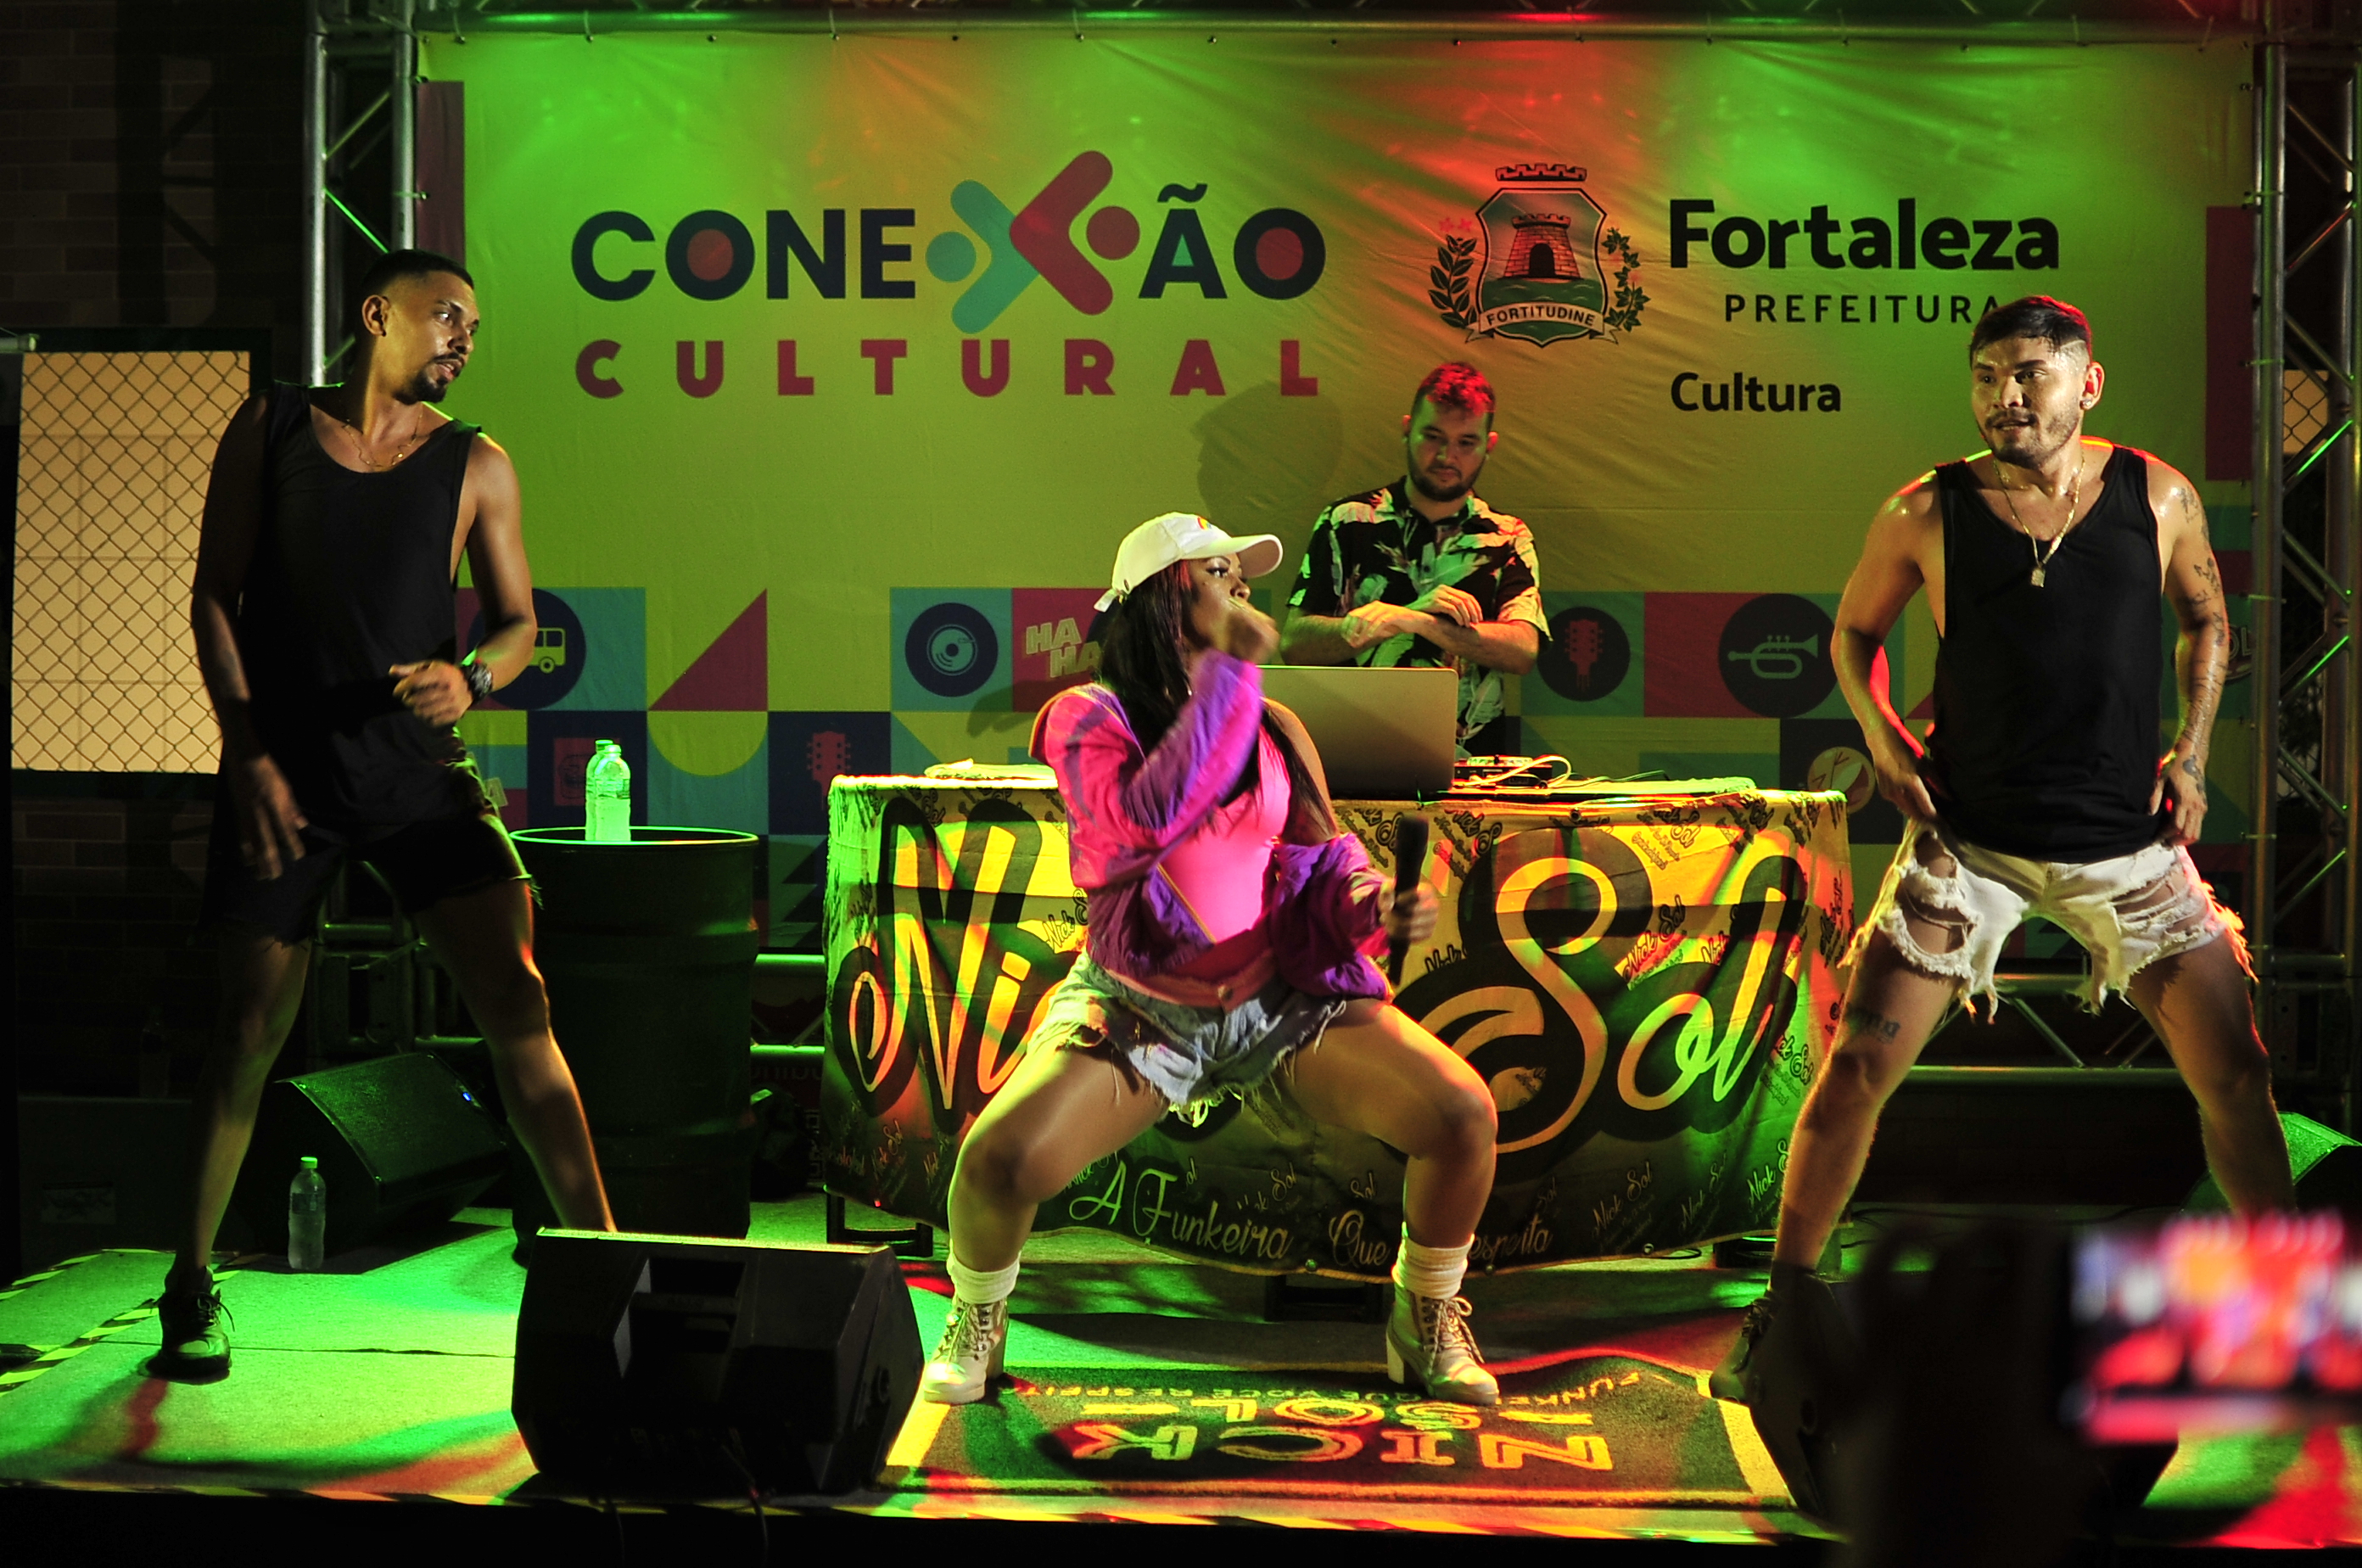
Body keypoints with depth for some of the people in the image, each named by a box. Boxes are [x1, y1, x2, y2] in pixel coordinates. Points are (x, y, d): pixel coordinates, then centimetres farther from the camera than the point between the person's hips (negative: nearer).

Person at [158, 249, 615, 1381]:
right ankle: (190, 1289, 19)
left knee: (517, 1008, -11)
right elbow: (213, 596, 4)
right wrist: (248, 751, -5)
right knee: (250, 1032, 4)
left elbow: (517, 620, 9)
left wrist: (472, 677, -14)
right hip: (282, 772, 0)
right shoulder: (269, 429, 5)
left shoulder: (475, 465, 6)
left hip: (418, 770, 1)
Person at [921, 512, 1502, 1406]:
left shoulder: (1273, 727, 9)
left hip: (1284, 997, 3)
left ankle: (1426, 1324, 11)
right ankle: (975, 1325, 9)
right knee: (1003, 1157, -28)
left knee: (1462, 1112, -18)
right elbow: (1154, 816, -25)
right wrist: (1230, 668, -22)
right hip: (1140, 1008, -3)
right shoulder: (1088, 719, -5)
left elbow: (1322, 861, 9)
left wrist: (1371, 905, -16)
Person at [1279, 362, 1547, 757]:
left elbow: (1523, 651, -2)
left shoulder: (1507, 538, 13)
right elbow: (1294, 644, 1)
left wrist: (1418, 622, -15)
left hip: (1469, 761, 1)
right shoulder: (1347, 522, 10)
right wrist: (1406, 613, -9)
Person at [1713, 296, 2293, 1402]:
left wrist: (2191, 750, 5)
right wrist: (1885, 743, -4)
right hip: (1968, 840, -1)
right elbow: (1854, 630, 11)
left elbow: (2205, 618, 16)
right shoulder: (1927, 513, -5)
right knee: (1858, 1068, -9)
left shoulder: (2158, 498, -1)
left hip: (2128, 844, 2)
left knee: (2236, 1075, 2)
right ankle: (1778, 1318, 5)